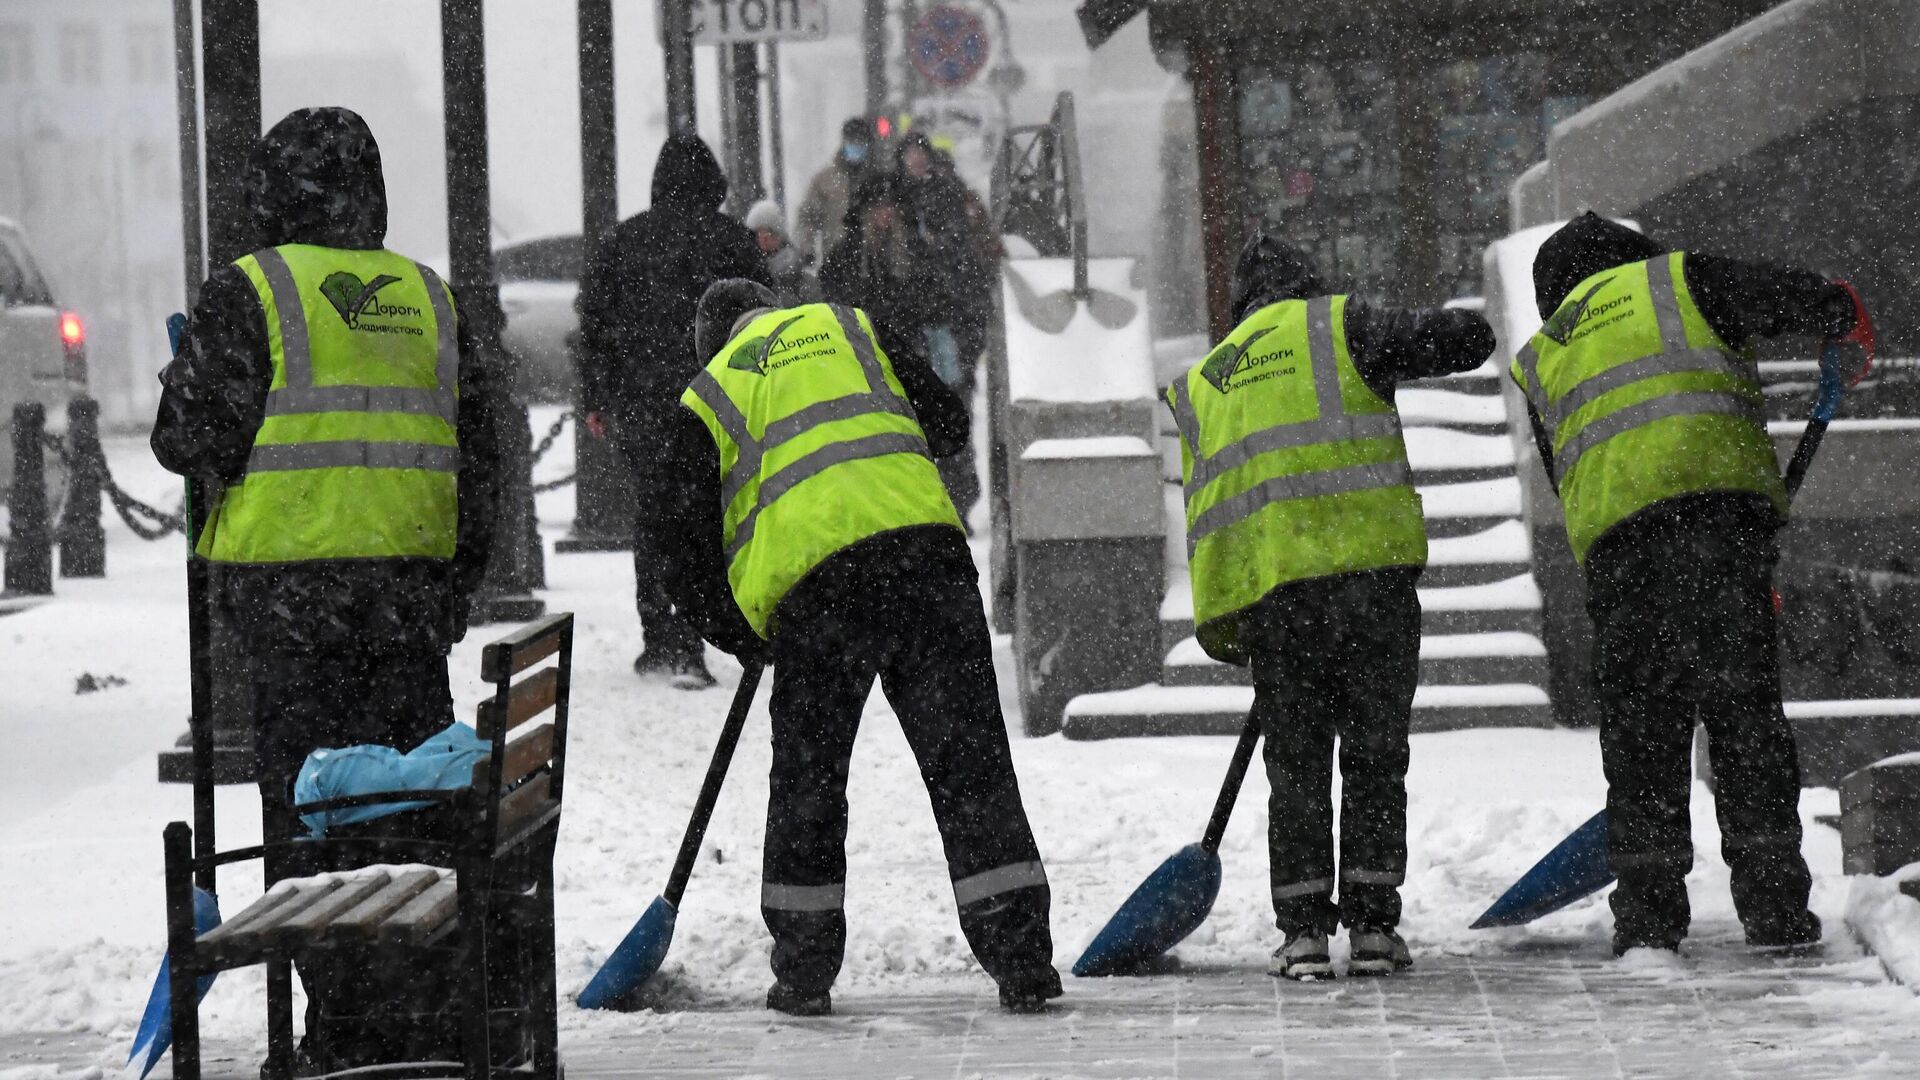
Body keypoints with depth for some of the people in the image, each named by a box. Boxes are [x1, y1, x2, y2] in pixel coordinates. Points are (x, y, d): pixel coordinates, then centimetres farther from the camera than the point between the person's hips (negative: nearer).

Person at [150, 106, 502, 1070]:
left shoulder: (248, 292, -4)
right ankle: (430, 1018, 15)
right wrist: (459, 581, 21)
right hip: (413, 583, 4)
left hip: (290, 584, -4)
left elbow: (195, 440, -6)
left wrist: (182, 376, 16)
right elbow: (478, 449, 13)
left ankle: (350, 1030, -1)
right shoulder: (428, 296, 11)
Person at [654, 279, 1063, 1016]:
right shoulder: (847, 326, 23)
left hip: (814, 587, -1)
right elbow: (946, 422, 20)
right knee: (968, 759, 3)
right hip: (928, 552, 1)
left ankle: (804, 972, 19)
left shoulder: (707, 397, 18)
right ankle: (1021, 961, -1)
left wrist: (742, 638, 28)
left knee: (807, 776, 15)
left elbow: (691, 553, 14)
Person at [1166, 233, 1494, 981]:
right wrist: (1421, 336, 24)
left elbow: (1206, 514, 18)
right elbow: (1468, 339, 3)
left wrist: (1222, 628, 21)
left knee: (1297, 763, 11)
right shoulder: (1337, 326, 9)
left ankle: (1303, 929, 6)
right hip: (1371, 566, -3)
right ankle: (1372, 925, 6)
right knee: (1375, 752, 7)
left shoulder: (1201, 384, 21)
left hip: (1268, 588, 3)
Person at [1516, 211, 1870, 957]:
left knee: (1639, 723, 8)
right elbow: (1798, 300, 3)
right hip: (1717, 498, -2)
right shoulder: (1675, 282, 17)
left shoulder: (1542, 363, 28)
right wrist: (1843, 314, 27)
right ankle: (1772, 904, -2)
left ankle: (1648, 908, 3)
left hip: (1611, 543, 3)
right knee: (1744, 708, 1)